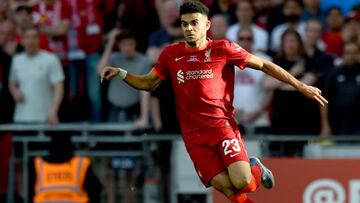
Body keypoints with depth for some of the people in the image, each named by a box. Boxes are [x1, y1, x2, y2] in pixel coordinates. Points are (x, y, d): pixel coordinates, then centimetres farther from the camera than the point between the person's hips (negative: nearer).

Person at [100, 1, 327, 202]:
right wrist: (120, 73, 3)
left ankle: (256, 169, 15)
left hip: (222, 125, -2)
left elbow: (264, 65, 4)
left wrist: (301, 86, 2)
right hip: (194, 135, 2)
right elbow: (148, 83, 20)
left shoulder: (222, 49, -1)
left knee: (241, 183, -21)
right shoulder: (171, 54, 7)